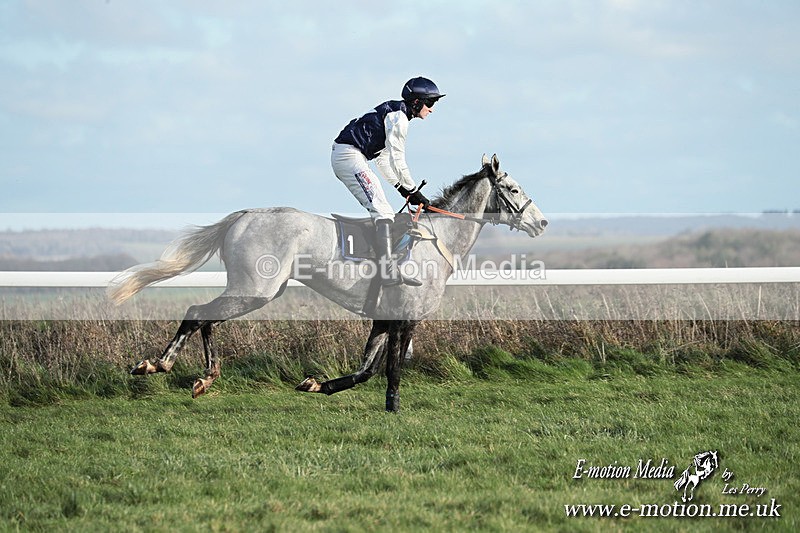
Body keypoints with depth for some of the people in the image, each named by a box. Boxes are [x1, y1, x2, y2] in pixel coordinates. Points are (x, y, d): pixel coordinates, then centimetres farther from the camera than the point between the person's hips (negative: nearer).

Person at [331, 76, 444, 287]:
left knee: (383, 211, 11)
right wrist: (413, 191, -5)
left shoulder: (393, 112, 21)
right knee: (382, 211, -18)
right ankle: (388, 272, -28)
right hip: (349, 156, -11)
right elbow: (397, 161, -13)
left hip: (342, 158, 11)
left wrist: (402, 188, 17)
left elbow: (383, 159, 23)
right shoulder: (398, 117, -10)